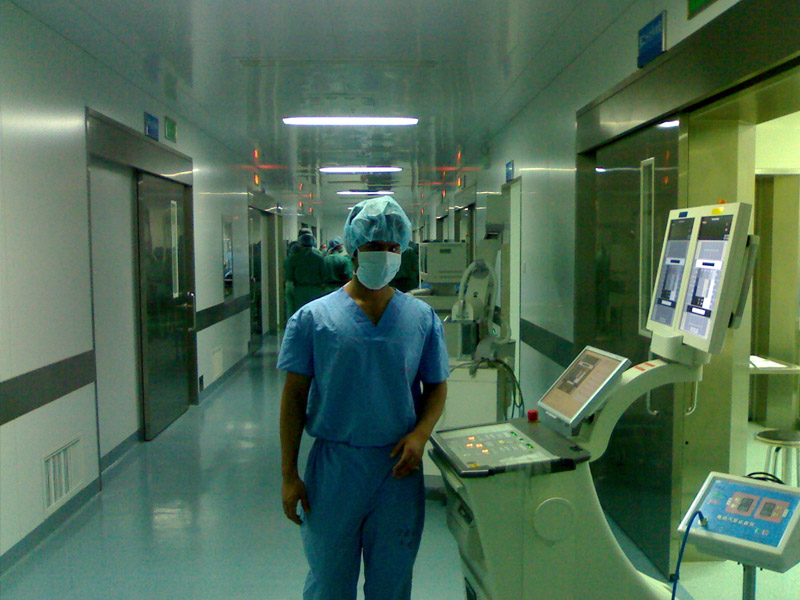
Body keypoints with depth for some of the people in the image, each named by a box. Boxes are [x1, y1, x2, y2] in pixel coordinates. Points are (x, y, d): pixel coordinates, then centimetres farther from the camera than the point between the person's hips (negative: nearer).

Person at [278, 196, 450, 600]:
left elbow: (437, 386, 8)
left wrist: (420, 434, -11)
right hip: (332, 469, -1)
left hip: (398, 470, 2)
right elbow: (294, 396, -3)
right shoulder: (313, 318, -4)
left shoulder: (422, 319, 2)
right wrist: (289, 474, -5)